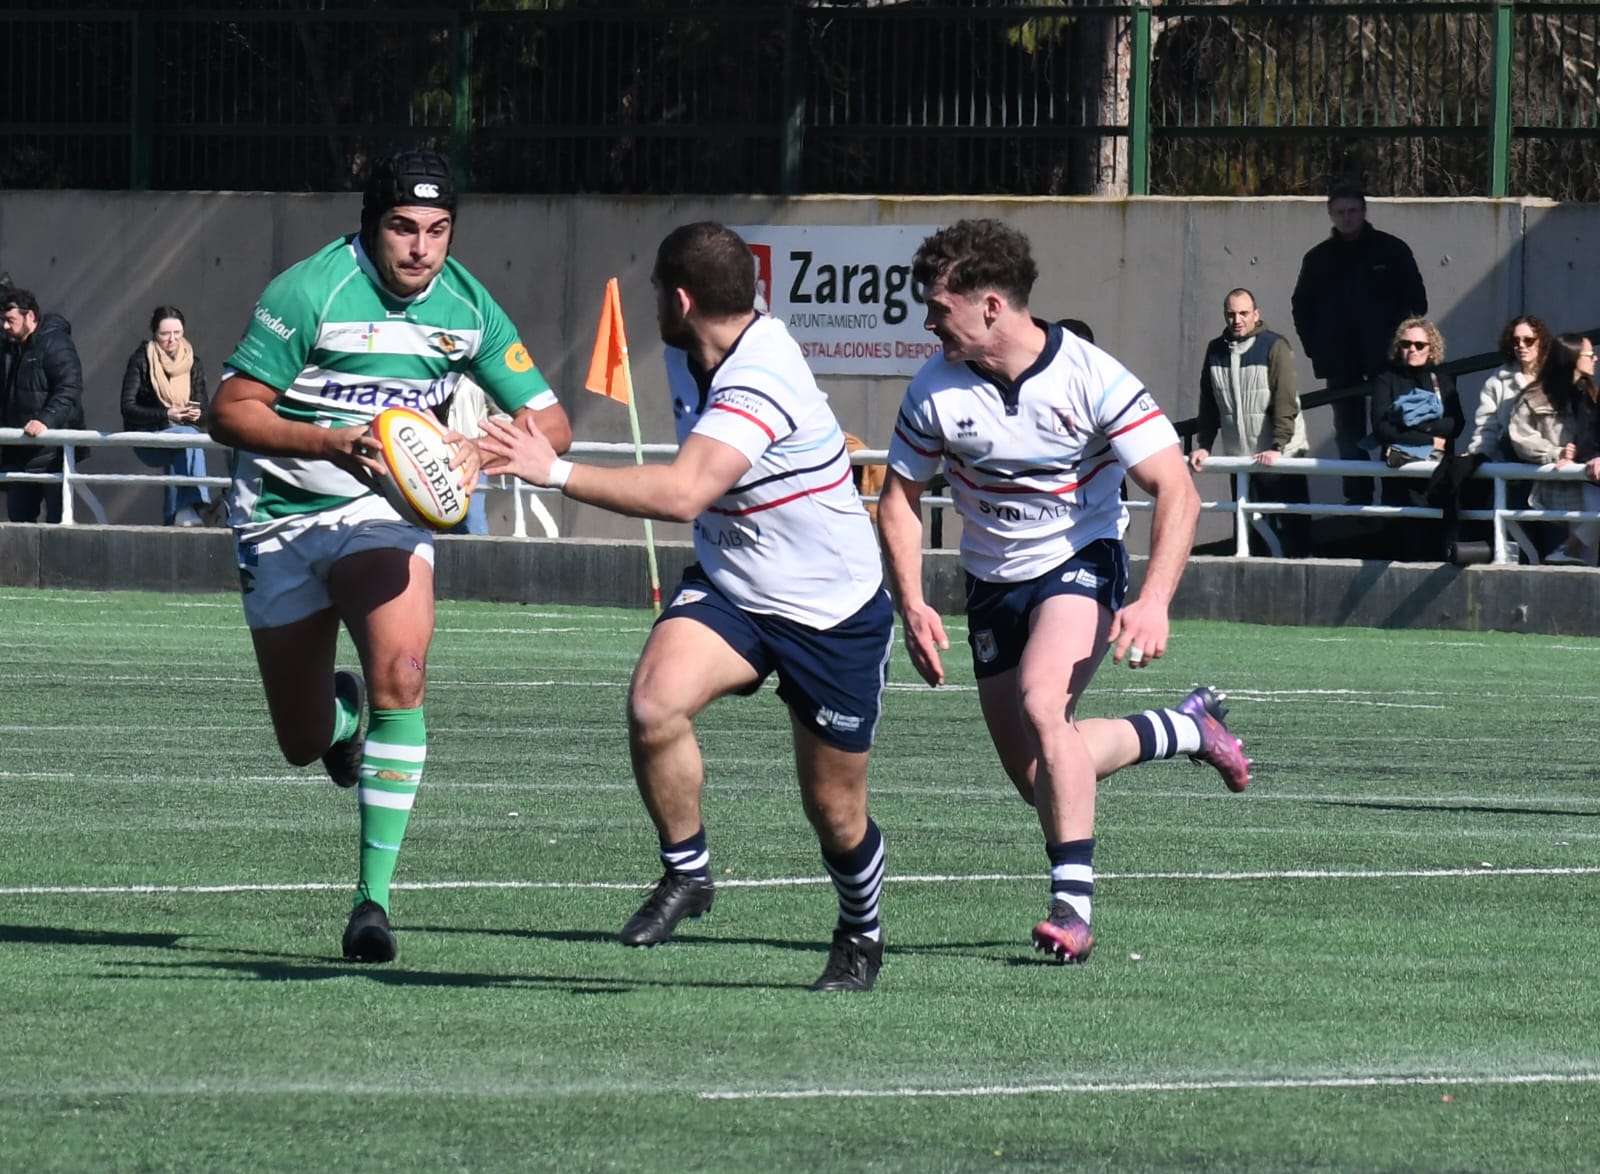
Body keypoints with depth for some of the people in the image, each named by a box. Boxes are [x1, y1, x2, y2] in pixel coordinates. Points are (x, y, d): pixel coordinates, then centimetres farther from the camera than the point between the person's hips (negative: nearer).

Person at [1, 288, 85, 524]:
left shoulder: (55, 344, -11)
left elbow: (69, 391, -23)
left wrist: (46, 420, -35)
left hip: (52, 452, -9)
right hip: (19, 453, 9)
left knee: (57, 521, -8)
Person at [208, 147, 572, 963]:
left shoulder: (466, 306, -5)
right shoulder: (310, 292, -18)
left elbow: (549, 421, -1)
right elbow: (230, 411, -18)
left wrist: (480, 449, -22)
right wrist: (333, 443, -33)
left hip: (383, 509, 2)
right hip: (281, 518, -1)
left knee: (400, 676, -26)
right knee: (304, 744, 6)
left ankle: (373, 897, -20)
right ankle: (340, 708, 48)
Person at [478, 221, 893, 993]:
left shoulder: (763, 380, -29)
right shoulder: (684, 359, -1)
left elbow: (682, 494, -41)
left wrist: (556, 473, -39)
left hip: (834, 616, -6)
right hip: (727, 589, 6)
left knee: (835, 813, 6)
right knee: (655, 701, -25)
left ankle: (860, 935, 35)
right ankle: (685, 871, -7)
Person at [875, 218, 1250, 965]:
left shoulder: (1088, 377, -20)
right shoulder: (936, 390, -9)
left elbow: (1177, 490, -20)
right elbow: (899, 499, 4)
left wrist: (1154, 603, -32)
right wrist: (912, 606, -10)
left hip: (1081, 562, -5)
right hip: (994, 583, 5)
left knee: (1040, 702, -31)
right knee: (1035, 777, 3)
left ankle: (1073, 904, -27)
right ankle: (1189, 728, 28)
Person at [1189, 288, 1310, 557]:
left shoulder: (1274, 347, -7)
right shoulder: (1216, 351, 8)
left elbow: (1286, 402, -13)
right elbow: (1208, 404, 13)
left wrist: (1277, 447, -21)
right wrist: (1203, 445, 5)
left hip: (1280, 457, -4)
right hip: (1239, 457, 4)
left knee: (1291, 526, -4)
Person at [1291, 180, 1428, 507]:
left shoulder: (1391, 250, 0)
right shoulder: (1318, 258, 9)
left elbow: (1416, 302, 0)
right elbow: (1301, 307, 16)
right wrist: (1314, 347, 3)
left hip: (1384, 358, -3)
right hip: (1340, 364, 3)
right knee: (1348, 434, 4)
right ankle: (1357, 497, 7)